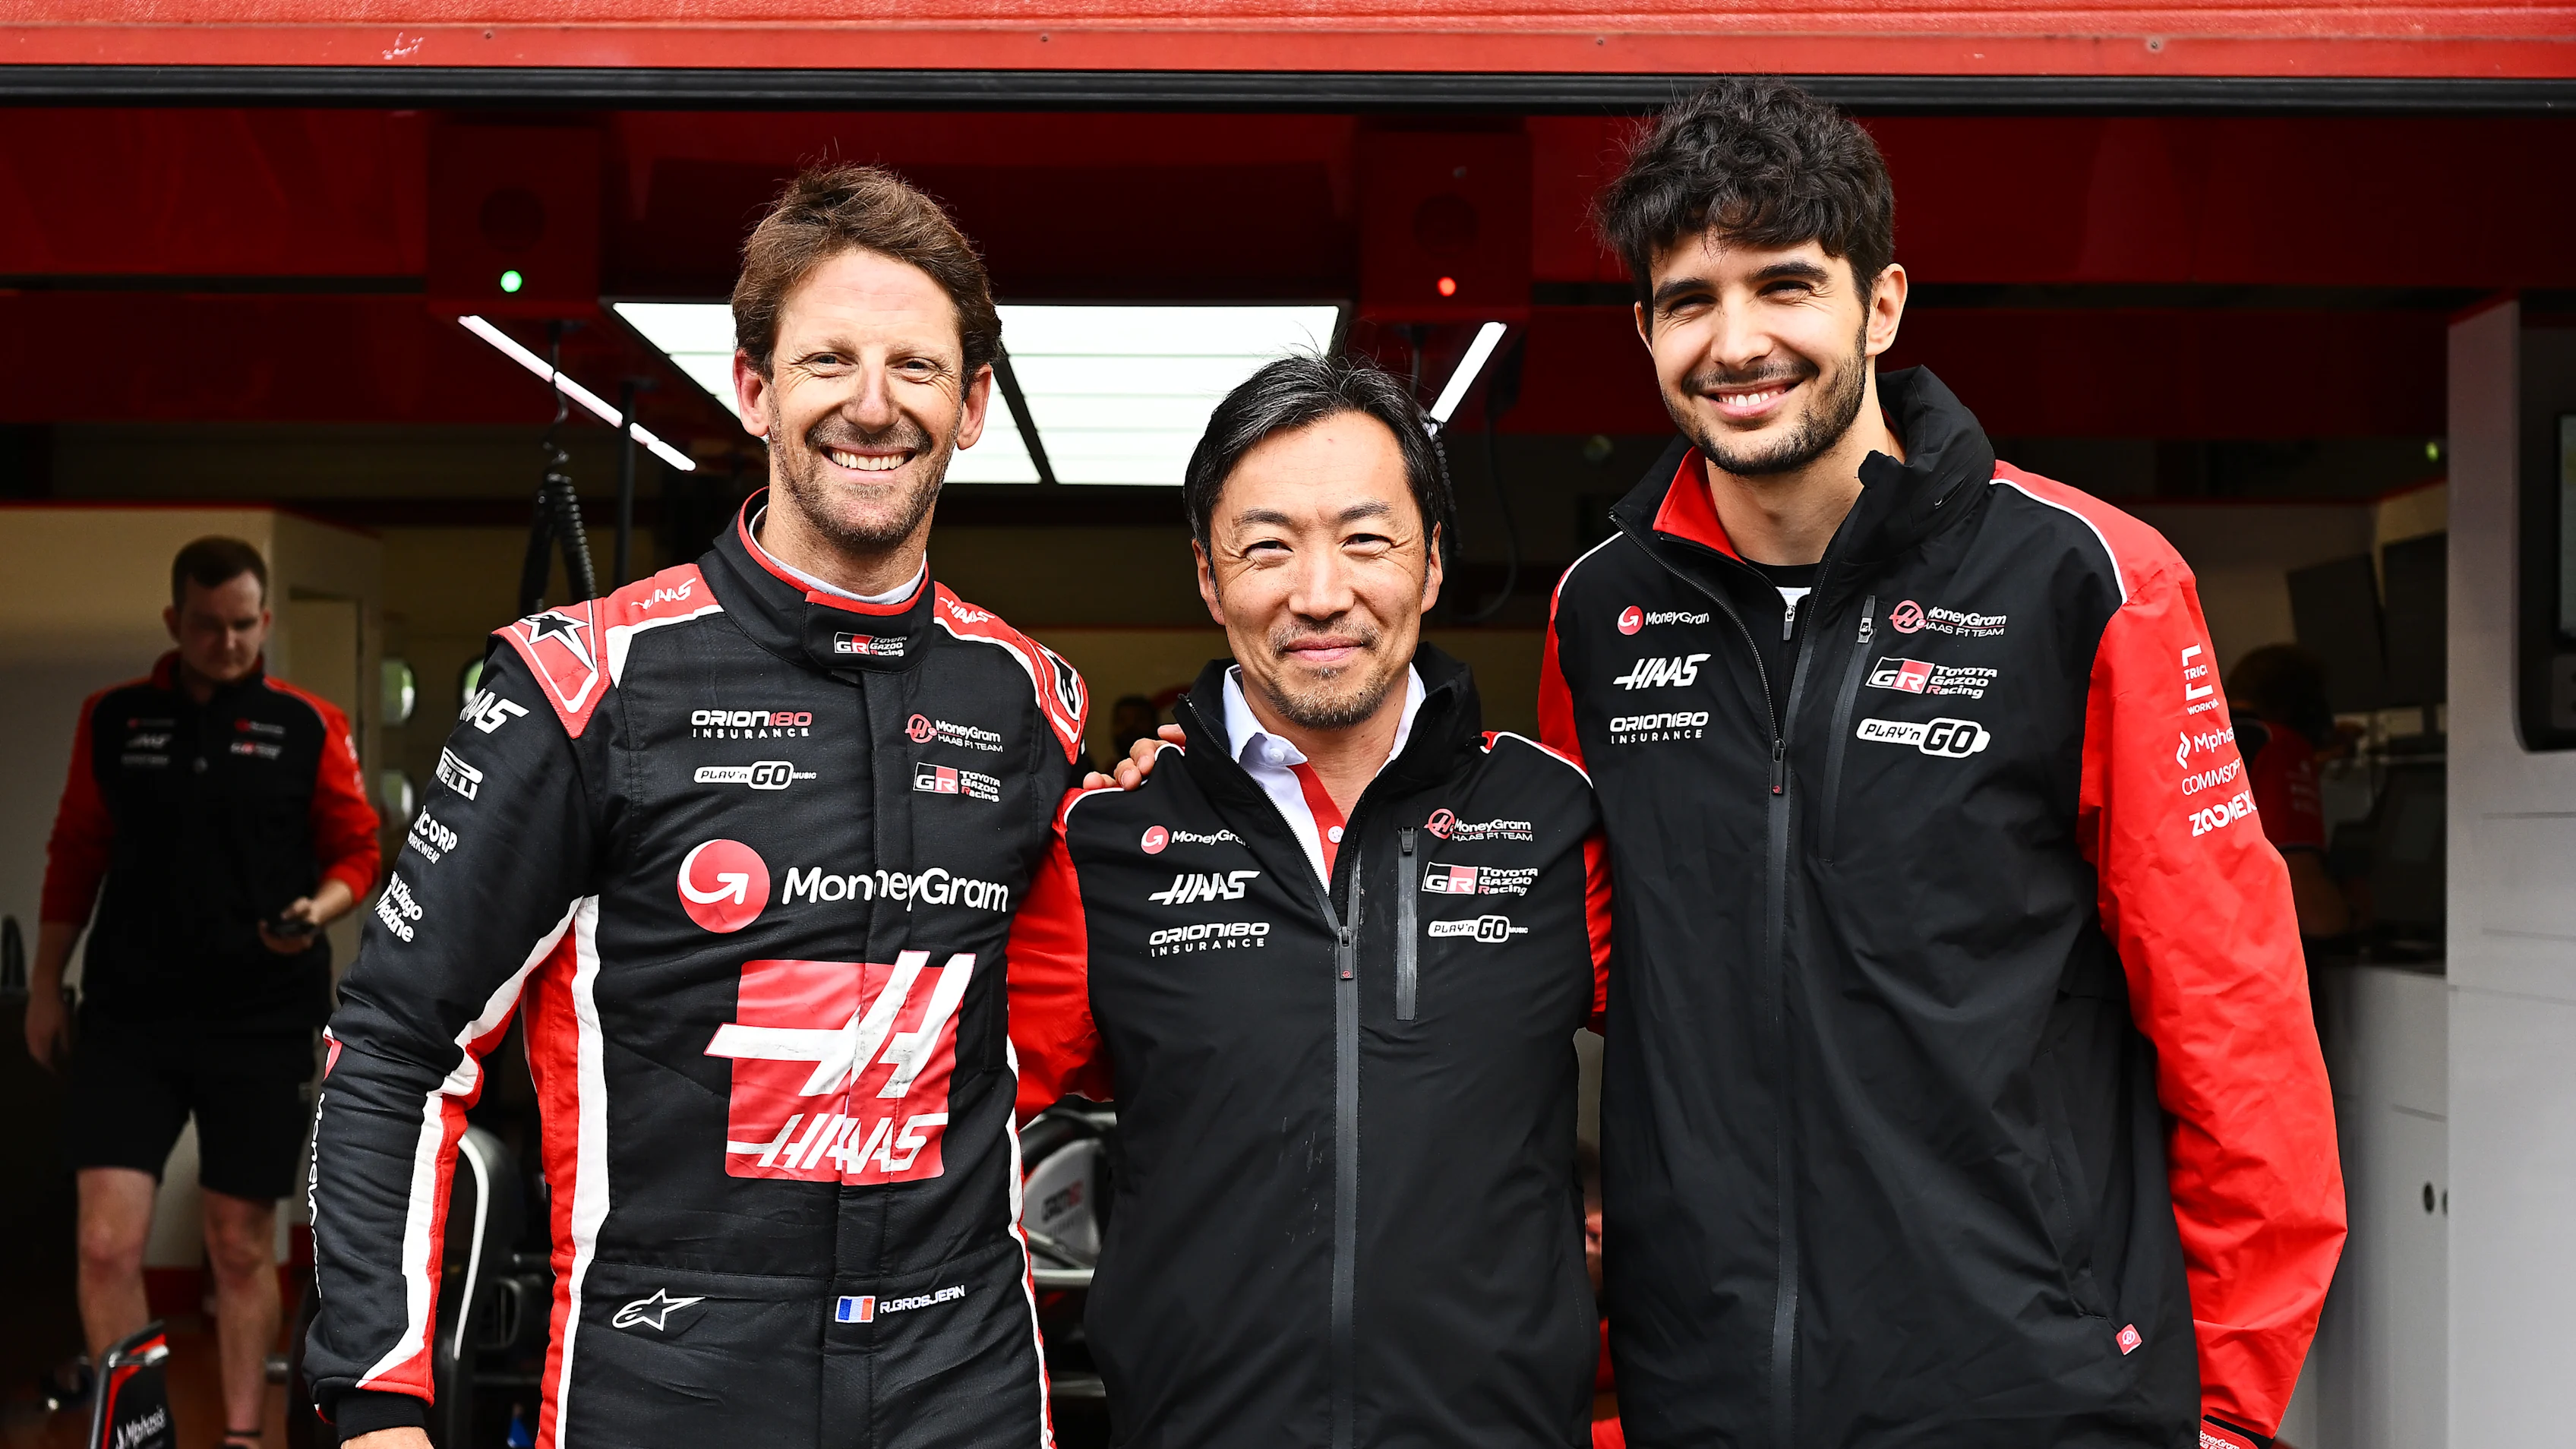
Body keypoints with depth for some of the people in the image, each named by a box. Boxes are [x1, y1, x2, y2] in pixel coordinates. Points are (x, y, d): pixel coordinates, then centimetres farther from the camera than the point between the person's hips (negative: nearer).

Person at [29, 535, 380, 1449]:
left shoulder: (309, 727, 1)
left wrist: (317, 910, -16)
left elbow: (356, 850, 4)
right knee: (107, 1244, -6)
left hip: (264, 1021, -1)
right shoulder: (113, 720, 7)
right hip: (129, 1018, 1)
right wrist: (45, 983, 12)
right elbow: (75, 856, 12)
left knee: (243, 1248, 8)